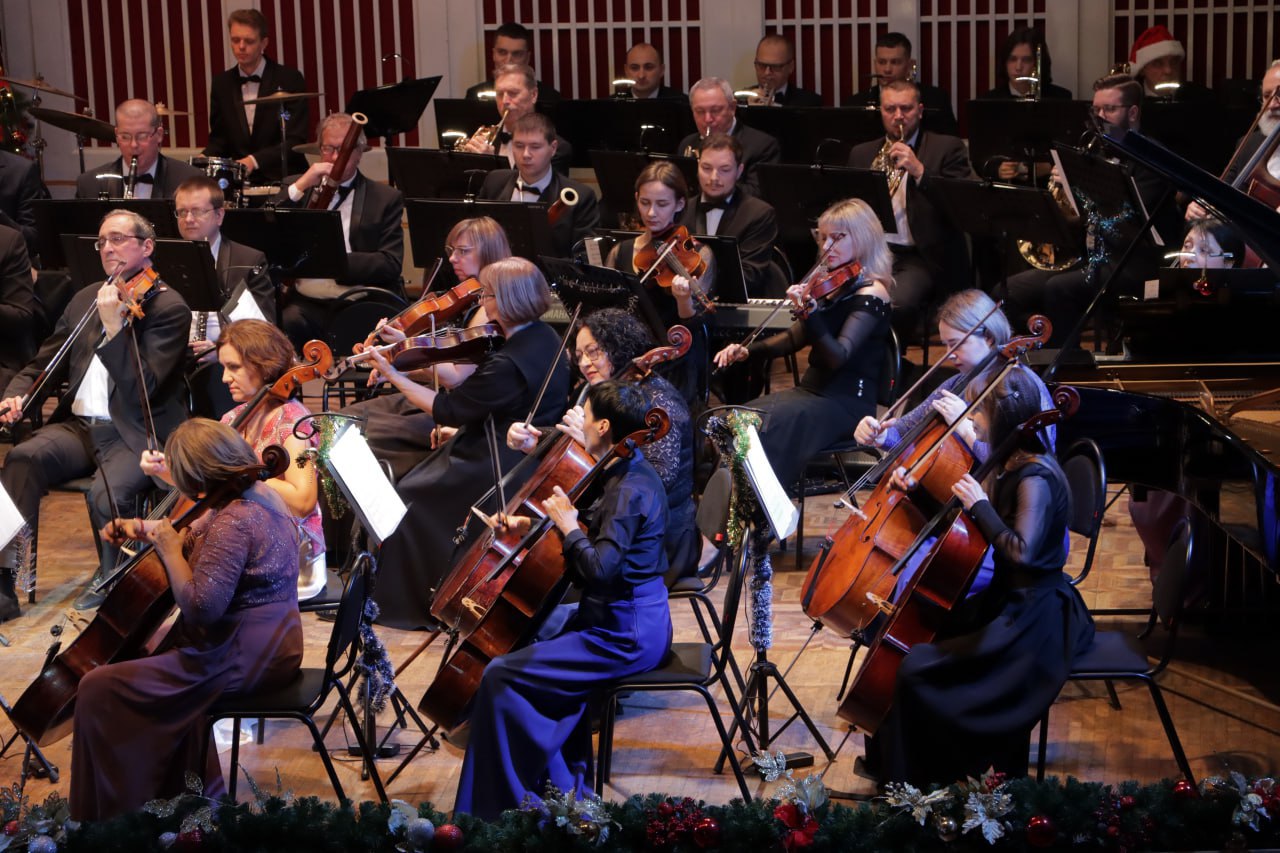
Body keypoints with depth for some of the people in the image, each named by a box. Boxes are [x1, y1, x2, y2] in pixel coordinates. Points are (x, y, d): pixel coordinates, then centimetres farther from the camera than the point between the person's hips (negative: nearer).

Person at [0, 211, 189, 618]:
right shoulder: (86, 299, 16)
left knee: (106, 493, -32)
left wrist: (112, 326, -25)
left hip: (136, 434, -5)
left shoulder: (168, 308, -5)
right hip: (78, 425, 6)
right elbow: (44, 362, 21)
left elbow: (142, 388, -16)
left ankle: (111, 577, -3)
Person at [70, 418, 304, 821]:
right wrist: (144, 528, 9)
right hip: (271, 644, 11)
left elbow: (200, 608, -28)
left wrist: (170, 550, -16)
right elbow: (196, 536, 24)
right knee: (160, 644, 35)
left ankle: (106, 814, 1)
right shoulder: (260, 494, 6)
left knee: (99, 689, -10)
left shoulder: (234, 523, -25)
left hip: (246, 658, -11)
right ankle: (193, 784, 37)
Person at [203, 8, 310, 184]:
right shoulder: (221, 84, 9)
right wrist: (205, 158, -7)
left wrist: (255, 161, -23)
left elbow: (296, 141, -10)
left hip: (283, 178, -3)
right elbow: (219, 138, 16)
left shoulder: (289, 79, -4)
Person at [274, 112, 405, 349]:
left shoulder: (385, 198, 10)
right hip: (305, 303, 1)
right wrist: (300, 187, -6)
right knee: (288, 321, -33)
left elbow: (391, 265, -2)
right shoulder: (295, 186, 17)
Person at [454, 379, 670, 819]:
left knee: (501, 677, -11)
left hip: (625, 636, -11)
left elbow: (599, 568, -29)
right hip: (631, 621, 11)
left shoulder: (630, 490, -22)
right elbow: (598, 531, 22)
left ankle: (505, 804, 0)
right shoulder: (626, 474, 9)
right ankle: (567, 791, 21)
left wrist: (569, 526, -15)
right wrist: (535, 522, 11)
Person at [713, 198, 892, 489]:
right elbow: (795, 338, 22)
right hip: (811, 389, 8)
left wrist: (810, 309, -40)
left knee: (765, 426, -29)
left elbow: (838, 356, -25)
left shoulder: (871, 293, -12)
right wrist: (747, 351, 6)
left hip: (846, 401, -8)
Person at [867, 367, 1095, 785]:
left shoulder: (1036, 476, -22)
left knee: (919, 671, -18)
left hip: (1034, 619, -10)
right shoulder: (1009, 464, 7)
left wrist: (980, 504, -25)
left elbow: (1021, 552, -35)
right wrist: (918, 490, 3)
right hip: (1008, 601, 10)